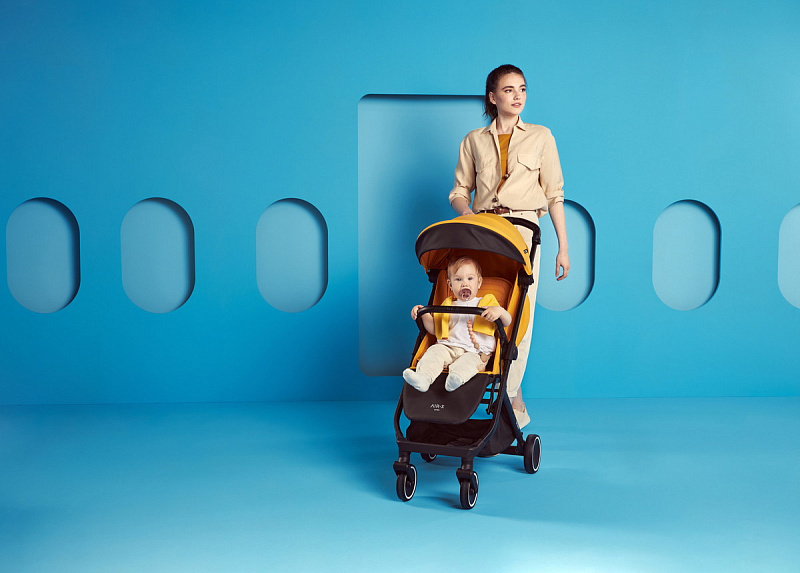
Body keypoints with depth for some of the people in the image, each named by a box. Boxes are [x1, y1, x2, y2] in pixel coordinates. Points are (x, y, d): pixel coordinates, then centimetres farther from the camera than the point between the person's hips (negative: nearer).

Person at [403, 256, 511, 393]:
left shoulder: (487, 303, 15)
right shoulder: (448, 306, 26)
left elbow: (507, 322, 4)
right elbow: (434, 329, 28)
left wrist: (499, 311, -20)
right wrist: (423, 314, 10)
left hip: (475, 352, -3)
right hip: (448, 348, 3)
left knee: (469, 361, -35)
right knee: (434, 351, -25)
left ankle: (457, 377, -63)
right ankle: (423, 377, -47)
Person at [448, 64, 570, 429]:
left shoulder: (540, 137, 11)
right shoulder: (474, 141, 13)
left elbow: (554, 193, 8)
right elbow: (459, 191, 13)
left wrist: (563, 246, 4)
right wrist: (469, 216, -10)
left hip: (523, 230, -1)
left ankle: (508, 394, 1)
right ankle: (513, 397, 6)